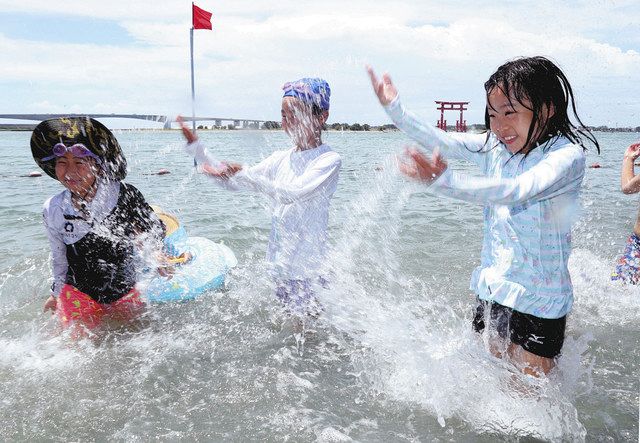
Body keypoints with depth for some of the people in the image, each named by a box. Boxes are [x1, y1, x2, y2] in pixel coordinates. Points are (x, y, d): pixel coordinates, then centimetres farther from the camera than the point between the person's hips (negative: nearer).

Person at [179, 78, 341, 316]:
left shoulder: (329, 160, -11)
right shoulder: (281, 159, 10)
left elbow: (292, 193, -26)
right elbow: (230, 181, 9)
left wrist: (243, 173, -26)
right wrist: (194, 145, 3)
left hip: (306, 271, -6)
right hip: (277, 267, 6)